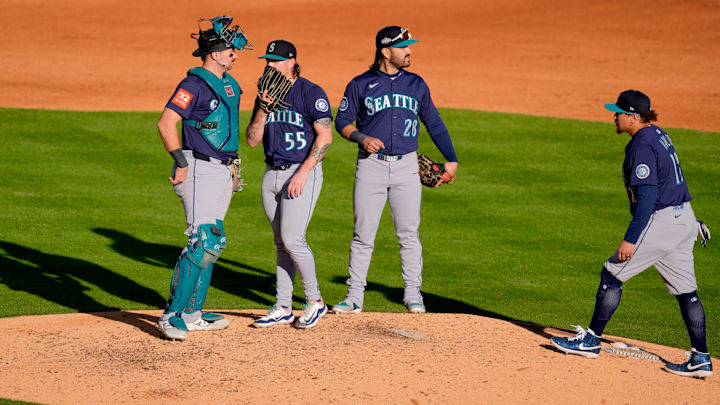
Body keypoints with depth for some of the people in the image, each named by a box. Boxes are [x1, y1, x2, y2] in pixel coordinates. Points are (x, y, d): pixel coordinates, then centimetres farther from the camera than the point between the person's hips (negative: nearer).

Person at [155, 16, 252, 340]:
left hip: (223, 172, 10)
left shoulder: (229, 84, 15)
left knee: (213, 243, 11)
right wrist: (181, 162, -25)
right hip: (201, 170, -10)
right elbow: (166, 123, -21)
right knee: (203, 242, -16)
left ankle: (192, 314, 18)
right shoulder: (196, 84, -14)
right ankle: (172, 316, -15)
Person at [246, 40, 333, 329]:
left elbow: (325, 135, -14)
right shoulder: (266, 94, 12)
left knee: (292, 239, -14)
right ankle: (283, 308, 12)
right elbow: (252, 140, 8)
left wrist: (303, 172, -19)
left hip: (302, 174, -7)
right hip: (272, 174, 7)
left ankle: (315, 302, 1)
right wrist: (264, 109, -7)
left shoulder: (310, 93, -8)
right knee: (282, 243, 9)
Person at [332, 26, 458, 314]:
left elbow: (434, 123, 16)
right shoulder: (360, 84, 3)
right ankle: (354, 296, 4)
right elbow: (342, 121, 5)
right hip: (371, 165, -2)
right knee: (363, 235, 0)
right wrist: (362, 138, -14)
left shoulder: (416, 84, 10)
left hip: (406, 166, 2)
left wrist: (451, 159, 11)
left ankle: (412, 294, 10)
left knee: (408, 234, 1)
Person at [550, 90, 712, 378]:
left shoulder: (642, 145, -16)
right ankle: (701, 359, 7)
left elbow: (648, 195, -23)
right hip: (684, 219, 9)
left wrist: (631, 238, -23)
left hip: (661, 222, -9)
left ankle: (591, 341, 11)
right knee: (686, 291, 9)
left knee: (612, 274, 3)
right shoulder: (659, 135, 13)